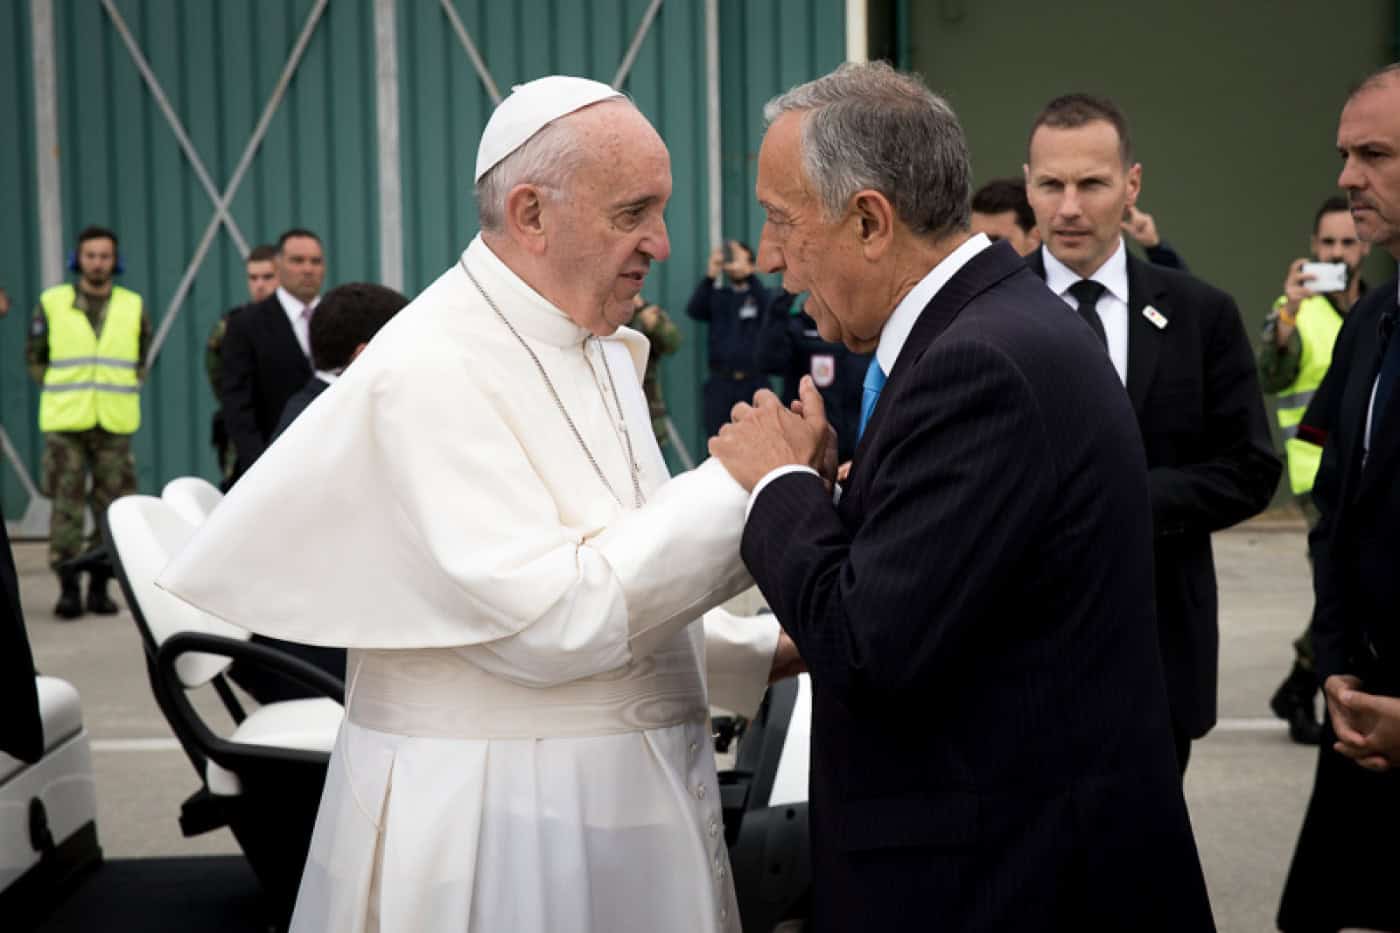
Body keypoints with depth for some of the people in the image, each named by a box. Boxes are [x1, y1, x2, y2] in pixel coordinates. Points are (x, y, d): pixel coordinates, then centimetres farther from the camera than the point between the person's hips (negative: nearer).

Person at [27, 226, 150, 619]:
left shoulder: (133, 306, 7)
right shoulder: (51, 303, 3)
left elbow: (142, 358, 19)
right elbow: (35, 356, 12)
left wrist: (122, 391, 10)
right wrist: (63, 392, 8)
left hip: (115, 424, 2)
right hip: (65, 423, -1)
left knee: (112, 505, 1)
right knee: (67, 505, -4)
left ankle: (100, 585, 9)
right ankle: (68, 587, 1)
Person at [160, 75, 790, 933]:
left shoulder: (599, 352, 10)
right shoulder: (432, 372, -17)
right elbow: (552, 620, -24)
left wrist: (769, 649, 4)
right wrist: (748, 478, -21)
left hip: (624, 799, 8)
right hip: (497, 830, -8)